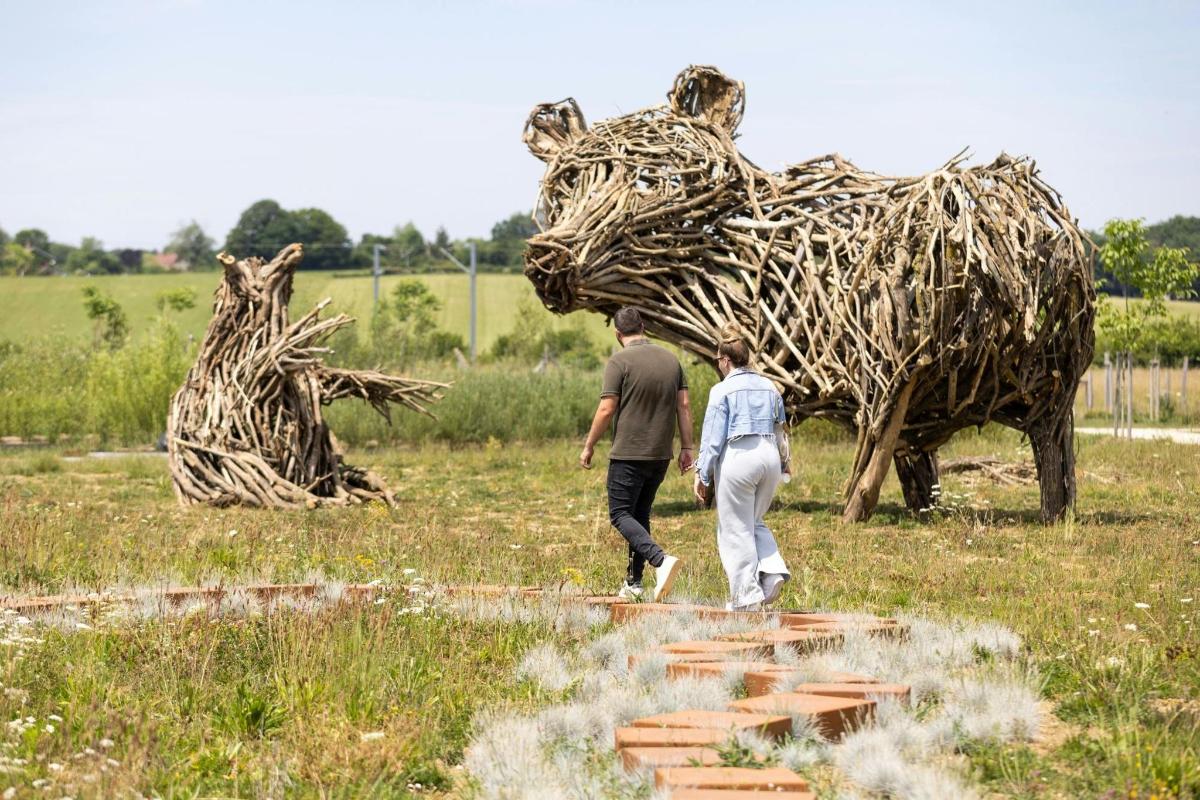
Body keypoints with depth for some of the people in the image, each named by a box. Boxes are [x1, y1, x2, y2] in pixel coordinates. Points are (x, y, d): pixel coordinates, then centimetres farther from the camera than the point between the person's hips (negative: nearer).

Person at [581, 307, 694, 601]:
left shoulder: (620, 362, -11)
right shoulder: (671, 359, 6)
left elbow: (606, 410, -13)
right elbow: (684, 406, 5)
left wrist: (588, 447, -2)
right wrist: (686, 447, 9)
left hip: (628, 454, -6)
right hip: (661, 454, 6)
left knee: (621, 515, -1)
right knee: (640, 514, 17)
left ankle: (660, 560, -24)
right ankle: (633, 582, 17)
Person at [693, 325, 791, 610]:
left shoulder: (723, 390, -6)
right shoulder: (769, 387, 12)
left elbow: (712, 437, -8)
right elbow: (780, 430, 20)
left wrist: (702, 475, -3)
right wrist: (783, 464, 32)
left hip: (737, 457, -6)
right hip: (769, 457, 6)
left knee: (736, 529, 4)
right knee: (754, 523, 22)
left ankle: (747, 596, 5)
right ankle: (773, 571, -1)